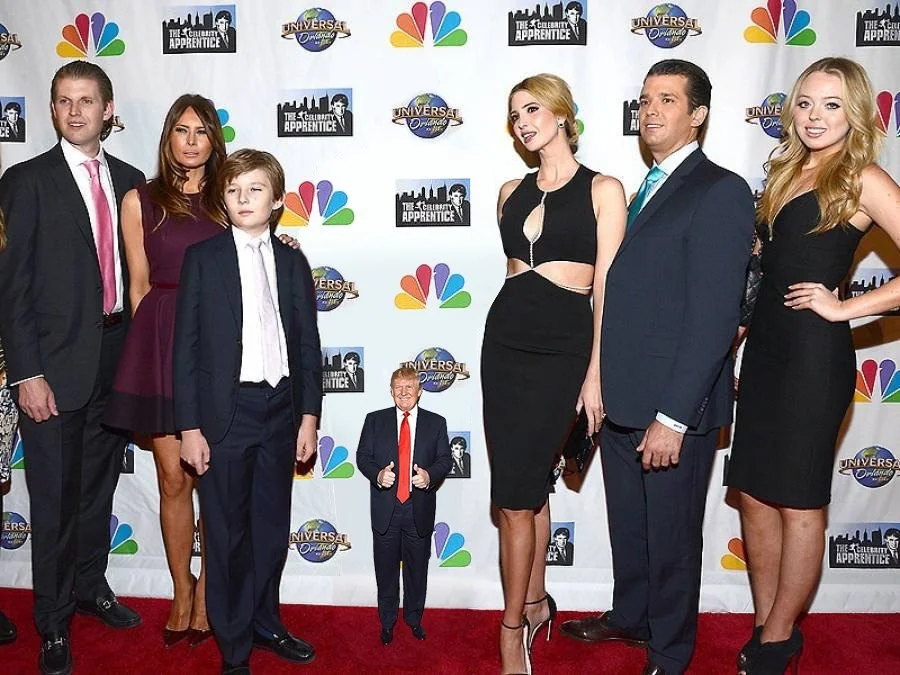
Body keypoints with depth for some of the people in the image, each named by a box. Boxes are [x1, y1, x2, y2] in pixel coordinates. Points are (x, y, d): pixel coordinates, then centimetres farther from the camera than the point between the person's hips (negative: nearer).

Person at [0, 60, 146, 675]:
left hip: (117, 358, 4)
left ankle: (91, 585, 37)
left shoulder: (130, 181, 9)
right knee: (54, 498, 4)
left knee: (100, 485, 18)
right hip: (57, 363, -4)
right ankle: (54, 624, 21)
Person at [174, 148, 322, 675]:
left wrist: (309, 415, 3)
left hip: (281, 410, 3)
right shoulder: (203, 258, -1)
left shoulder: (292, 262, 8)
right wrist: (189, 425, -8)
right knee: (227, 534, 5)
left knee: (273, 528, 14)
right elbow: (186, 346, -4)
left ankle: (265, 623, 34)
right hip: (225, 413, -3)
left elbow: (308, 344, 8)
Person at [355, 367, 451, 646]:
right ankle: (387, 622, 26)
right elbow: (363, 456, 2)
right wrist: (378, 474, -17)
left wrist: (429, 475, -18)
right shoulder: (375, 420, 4)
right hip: (385, 509, 0)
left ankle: (414, 618, 30)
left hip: (420, 510, 0)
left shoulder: (436, 423, 4)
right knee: (386, 569, 10)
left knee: (417, 568, 11)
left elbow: (444, 459, 2)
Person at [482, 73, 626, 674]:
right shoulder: (511, 192, 13)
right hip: (506, 341, 5)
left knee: (515, 496, -6)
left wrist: (596, 371, -10)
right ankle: (536, 603, 28)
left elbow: (606, 286, -6)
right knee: (529, 486, 11)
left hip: (563, 350, -5)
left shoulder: (603, 190, -2)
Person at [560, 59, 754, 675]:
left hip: (673, 407, -8)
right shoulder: (648, 190, 14)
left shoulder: (720, 192, -13)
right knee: (628, 525, 22)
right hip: (621, 397, 8)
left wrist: (672, 417, -21)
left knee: (671, 536, 10)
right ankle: (630, 617, 44)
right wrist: (602, 385, 10)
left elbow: (714, 318, -20)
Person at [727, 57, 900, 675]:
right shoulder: (788, 173, 15)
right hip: (765, 346, 8)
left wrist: (844, 307, -13)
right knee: (754, 495, 11)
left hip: (814, 353, -8)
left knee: (798, 502, 4)